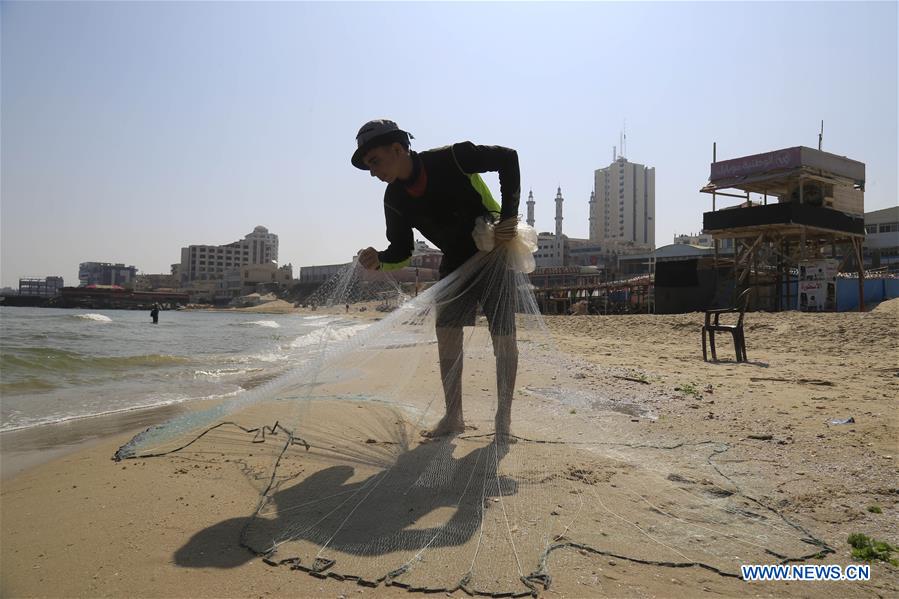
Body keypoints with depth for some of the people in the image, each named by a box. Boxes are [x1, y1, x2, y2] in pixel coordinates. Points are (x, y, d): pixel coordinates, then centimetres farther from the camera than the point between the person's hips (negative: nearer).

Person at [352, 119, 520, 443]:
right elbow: (402, 251, 0)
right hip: (455, 263, 6)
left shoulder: (451, 159, -23)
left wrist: (508, 216, -20)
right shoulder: (395, 200, -6)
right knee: (447, 337, 0)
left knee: (504, 339, -5)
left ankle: (503, 419, 9)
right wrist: (379, 260, -24)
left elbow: (508, 158, -15)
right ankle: (453, 417, 14)